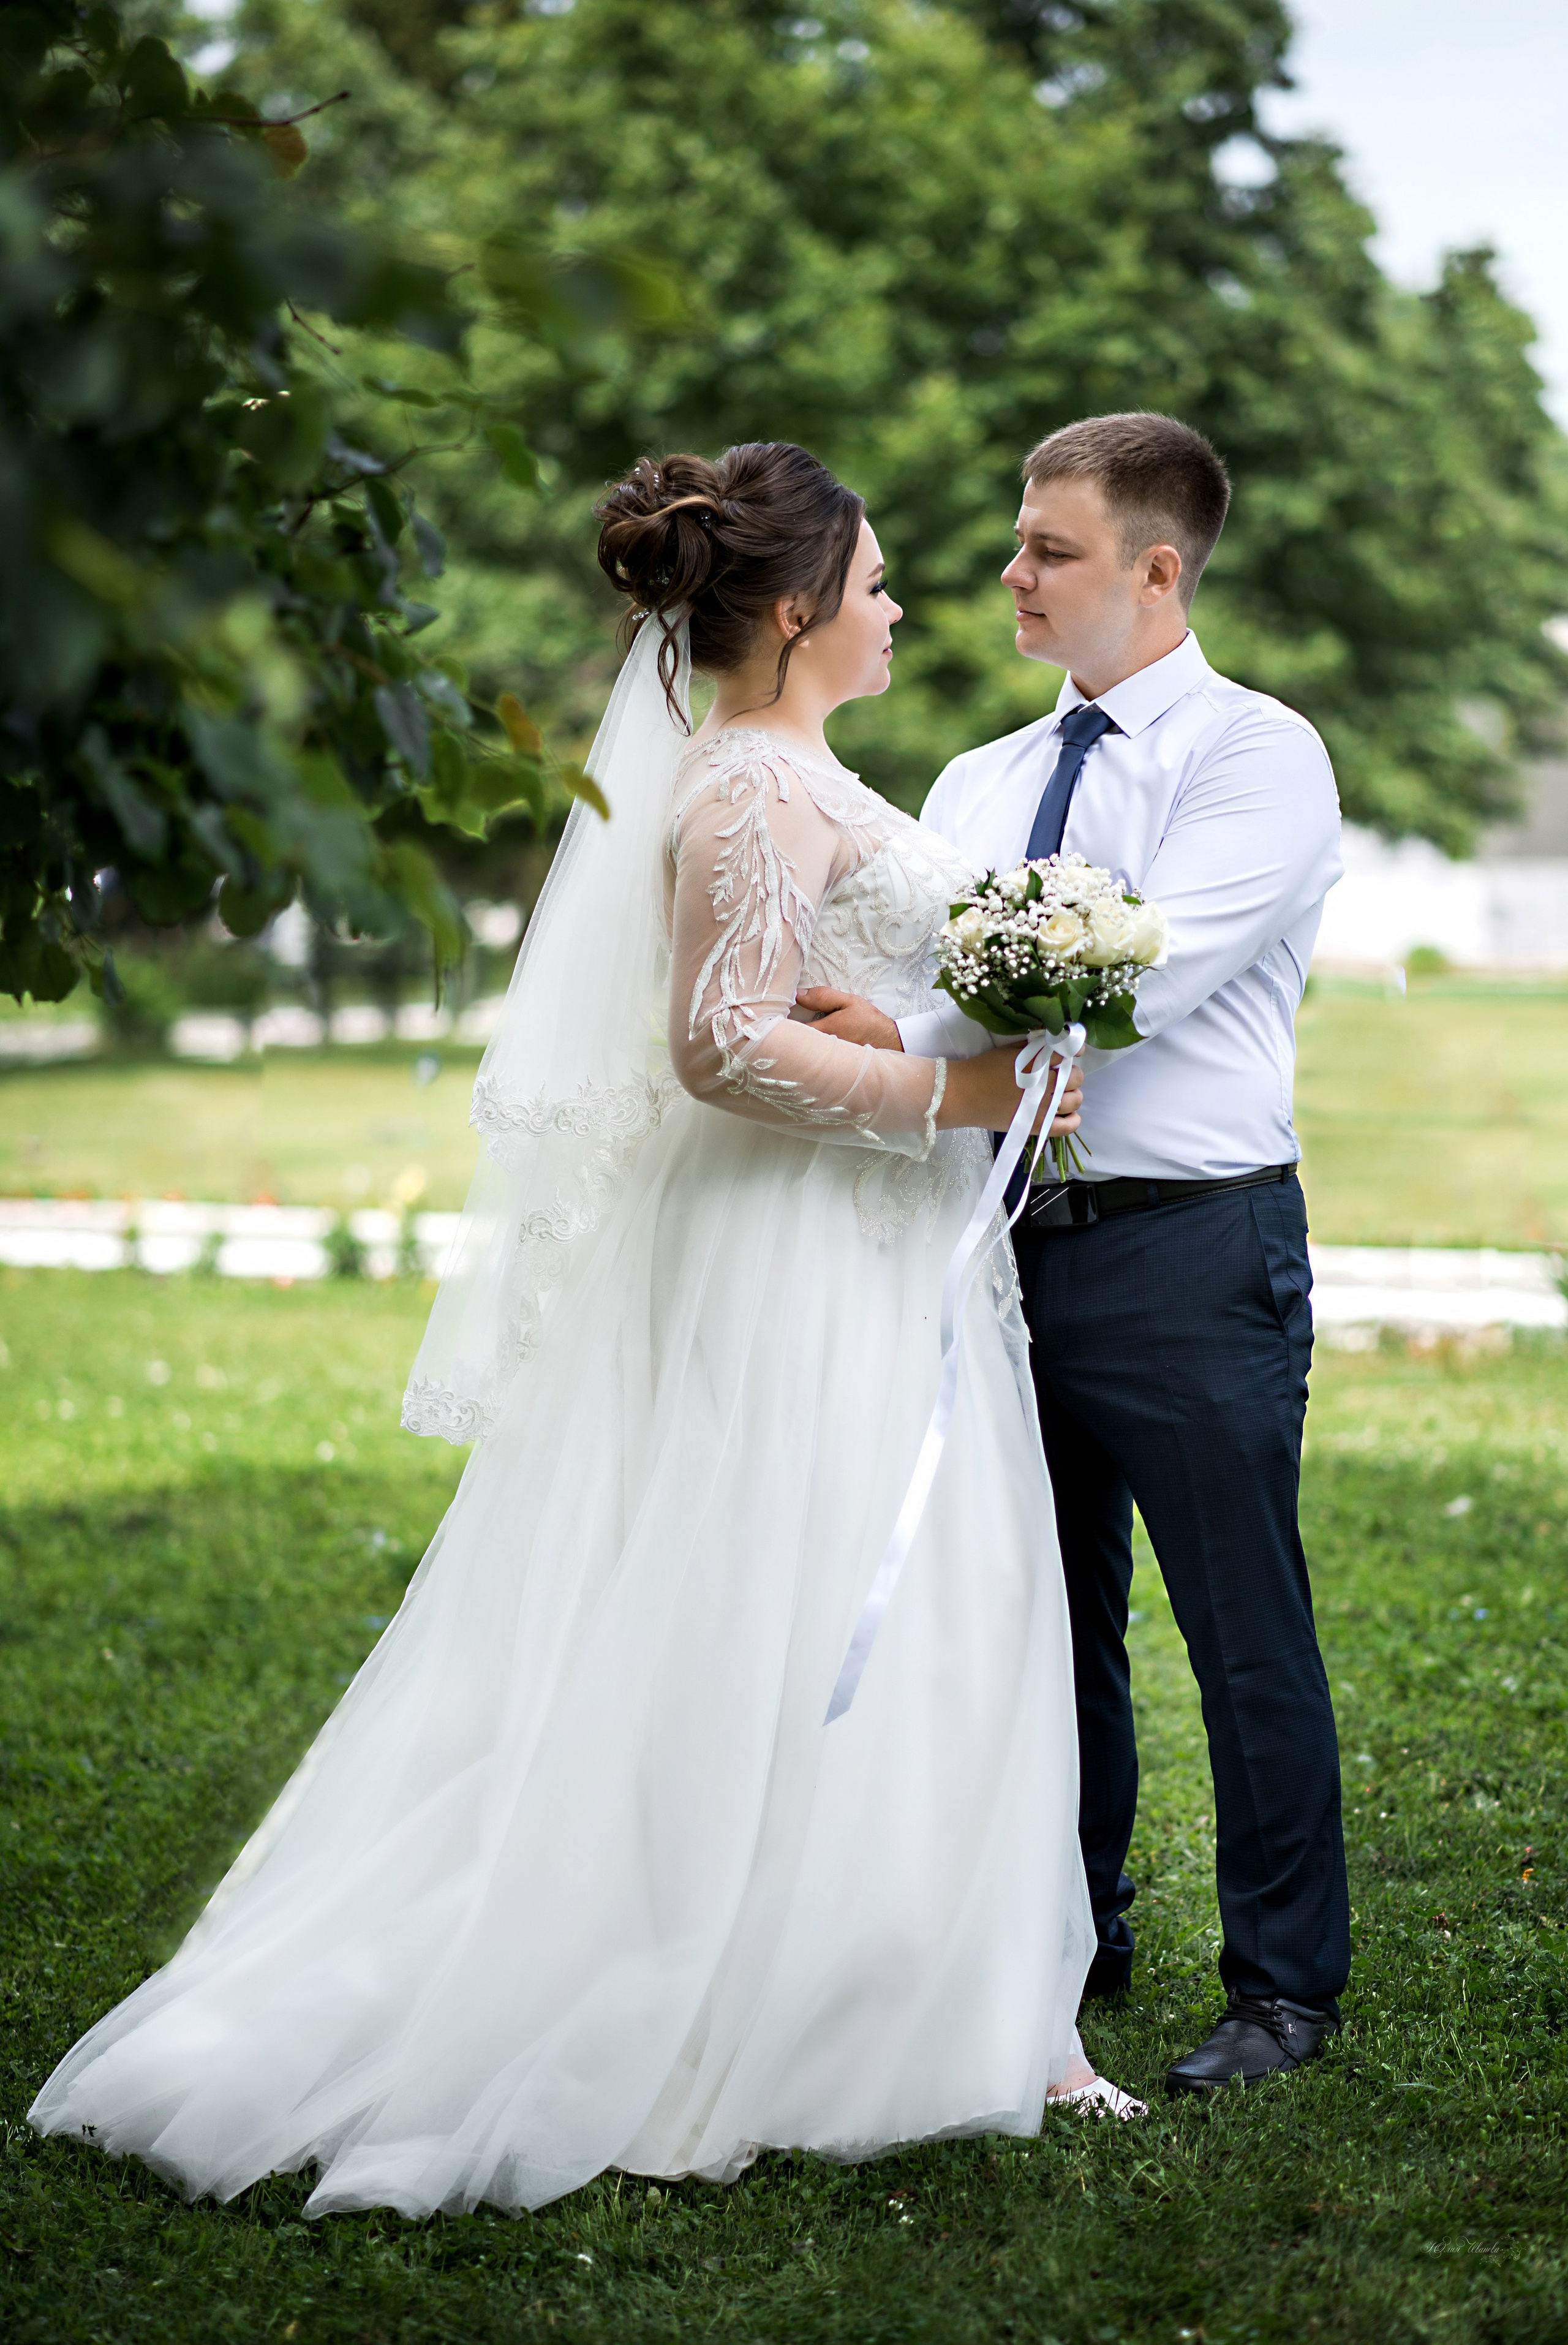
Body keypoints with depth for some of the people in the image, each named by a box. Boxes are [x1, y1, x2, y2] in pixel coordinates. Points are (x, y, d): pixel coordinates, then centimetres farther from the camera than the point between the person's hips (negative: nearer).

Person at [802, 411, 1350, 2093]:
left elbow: (1143, 967, -20)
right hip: (1011, 1243, 6)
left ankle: (1285, 1987, 15)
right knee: (1048, 1626, 14)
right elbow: (890, 975, 8)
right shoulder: (977, 785, 16)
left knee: (1246, 1633, 1)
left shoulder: (1260, 758, -5)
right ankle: (1070, 1942, 29)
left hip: (1191, 1254, -6)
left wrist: (917, 1039, -28)